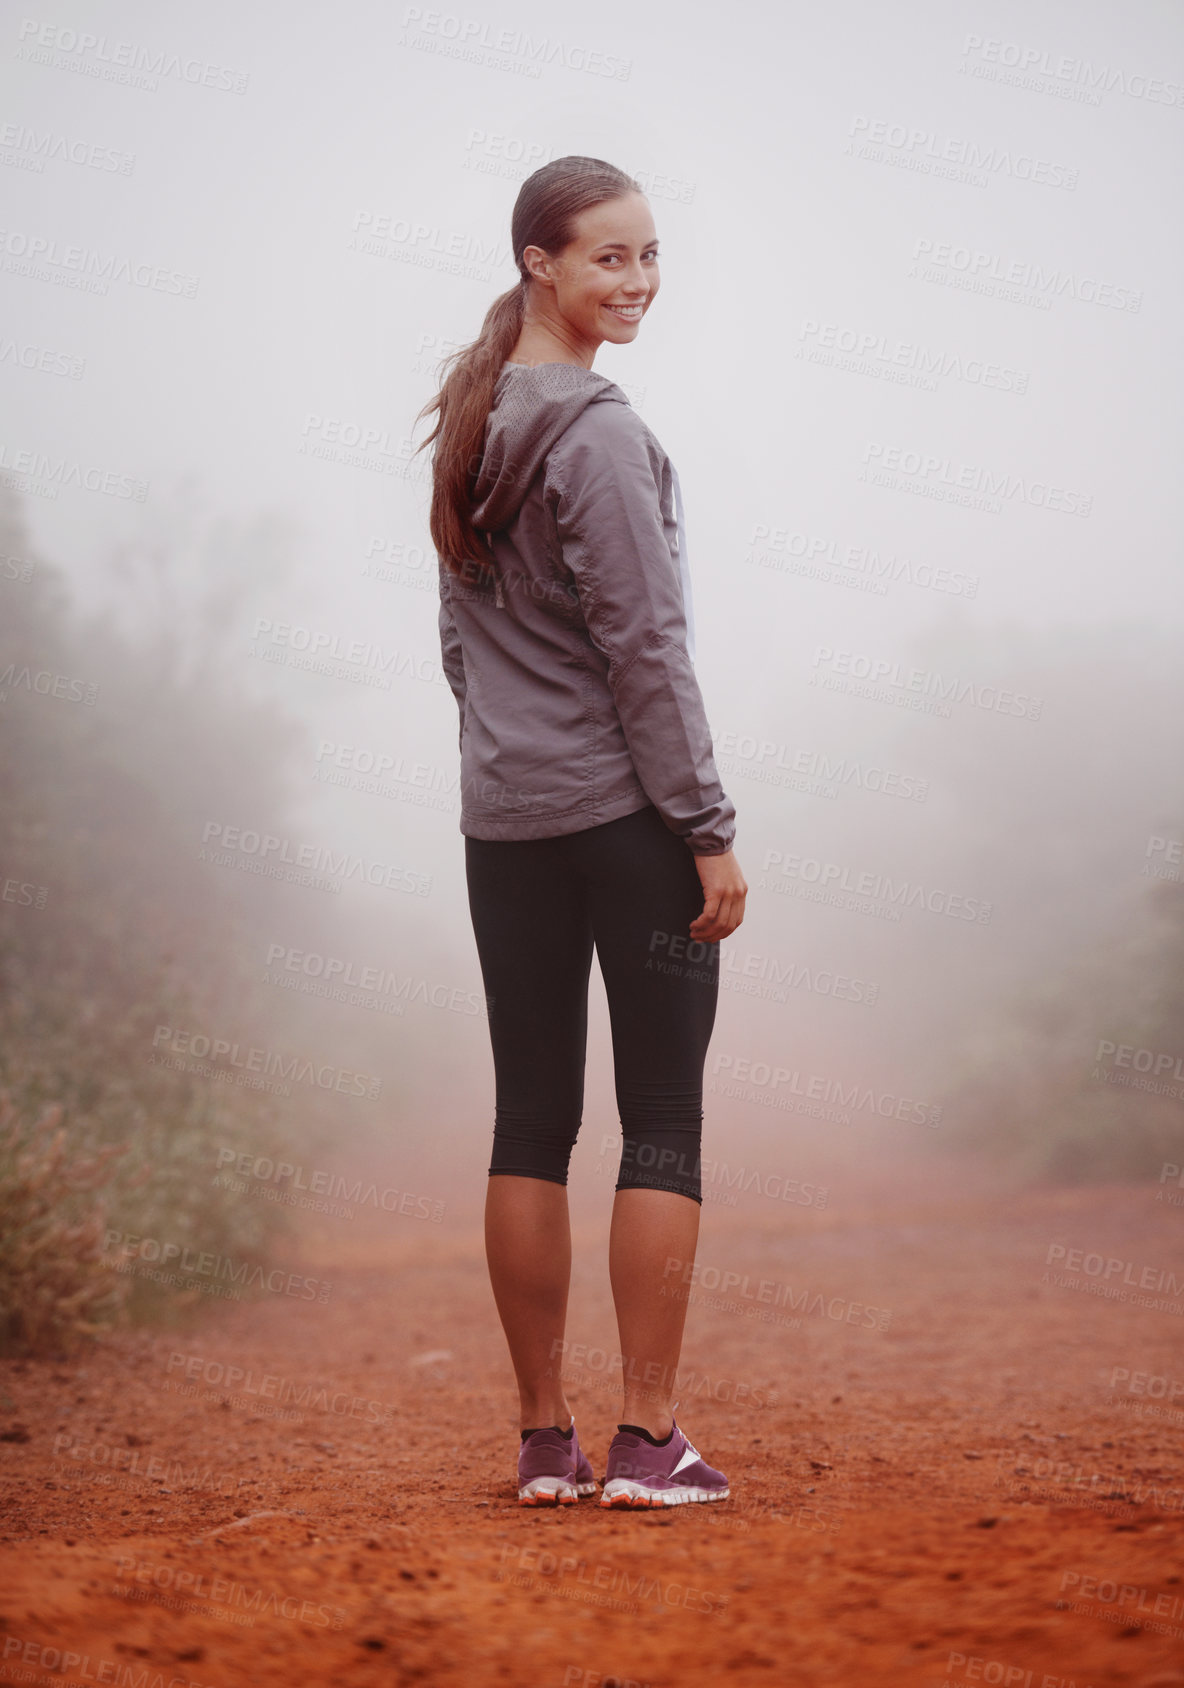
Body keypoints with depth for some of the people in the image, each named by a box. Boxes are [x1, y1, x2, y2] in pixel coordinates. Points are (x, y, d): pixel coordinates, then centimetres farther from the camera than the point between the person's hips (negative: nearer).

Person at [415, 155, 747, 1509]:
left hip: (503, 822, 7)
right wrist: (711, 830, -12)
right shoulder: (598, 430, -12)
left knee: (529, 1124, 7)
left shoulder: (470, 424, 13)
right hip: (627, 813, -7)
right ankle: (648, 1440, -1)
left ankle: (544, 1442, 11)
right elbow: (646, 647, -15)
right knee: (662, 1124, -1)